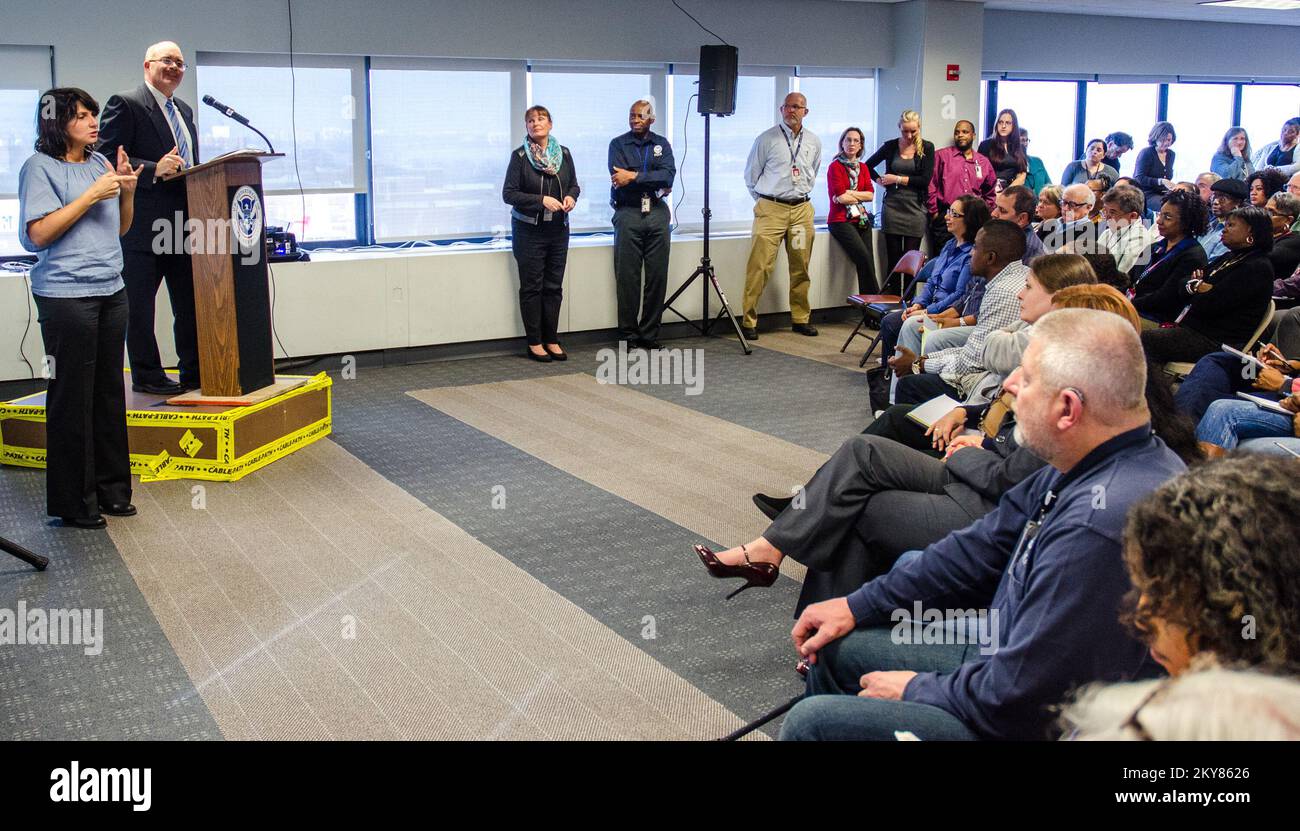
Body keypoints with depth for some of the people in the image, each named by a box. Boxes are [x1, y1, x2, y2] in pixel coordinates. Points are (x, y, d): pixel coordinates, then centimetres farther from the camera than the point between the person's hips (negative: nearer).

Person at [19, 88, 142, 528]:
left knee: (109, 392, 11)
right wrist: (91, 195, -15)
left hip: (111, 292, 7)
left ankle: (111, 488, 21)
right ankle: (73, 503, 7)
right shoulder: (40, 167, -6)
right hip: (66, 296, -7)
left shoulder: (99, 163, 13)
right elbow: (38, 234, -14)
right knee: (72, 397, -2)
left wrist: (127, 192, 1)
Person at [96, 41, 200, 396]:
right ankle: (147, 376, 9)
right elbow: (108, 157, -13)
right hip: (144, 224, -8)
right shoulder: (124, 104, -5)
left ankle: (193, 373, 20)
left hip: (184, 221, 8)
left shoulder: (185, 111, 19)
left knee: (190, 302, 11)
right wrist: (154, 170, -23)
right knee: (140, 306, 1)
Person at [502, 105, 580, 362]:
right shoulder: (520, 155, -6)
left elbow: (574, 185, 15)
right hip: (529, 231, -4)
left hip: (558, 229, 4)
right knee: (531, 287, 1)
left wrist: (571, 197, -8)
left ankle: (551, 340, 15)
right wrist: (542, 200, -19)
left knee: (554, 286, 7)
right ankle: (534, 343, 7)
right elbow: (509, 193, -9)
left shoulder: (563, 153, 6)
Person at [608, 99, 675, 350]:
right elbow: (619, 179, -9)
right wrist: (656, 184, -10)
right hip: (628, 214, -2)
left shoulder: (661, 144, 12)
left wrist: (634, 176, -14)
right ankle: (628, 336, 3)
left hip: (657, 214, 2)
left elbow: (669, 175, -6)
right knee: (628, 278, -4)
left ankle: (650, 334, 10)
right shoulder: (618, 144, 6)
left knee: (657, 277, 1)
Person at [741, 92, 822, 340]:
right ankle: (749, 321, -6)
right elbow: (750, 176, 7)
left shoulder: (814, 142, 11)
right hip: (771, 208, -4)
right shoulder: (766, 139, -2)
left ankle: (801, 318, 18)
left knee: (801, 267, 8)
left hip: (802, 209, 4)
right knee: (760, 266, -10)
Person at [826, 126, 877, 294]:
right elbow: (840, 197, -11)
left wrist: (849, 193, -7)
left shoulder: (862, 167, 16)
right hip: (841, 220, -5)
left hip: (861, 220, 5)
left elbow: (871, 195, 4)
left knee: (868, 262, -10)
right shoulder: (835, 166, -2)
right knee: (864, 258, -19)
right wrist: (861, 196, 2)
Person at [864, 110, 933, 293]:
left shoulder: (927, 148, 2)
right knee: (893, 259, 3)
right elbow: (868, 165, 19)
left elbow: (925, 179, -7)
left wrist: (898, 179, -6)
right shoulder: (890, 146, 6)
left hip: (915, 207, -1)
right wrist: (880, 180, 5)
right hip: (893, 206, 1)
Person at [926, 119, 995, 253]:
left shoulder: (984, 162, 16)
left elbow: (990, 192, 25)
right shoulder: (941, 156, 5)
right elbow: (930, 185, -1)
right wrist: (934, 212, -4)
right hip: (945, 219, -3)